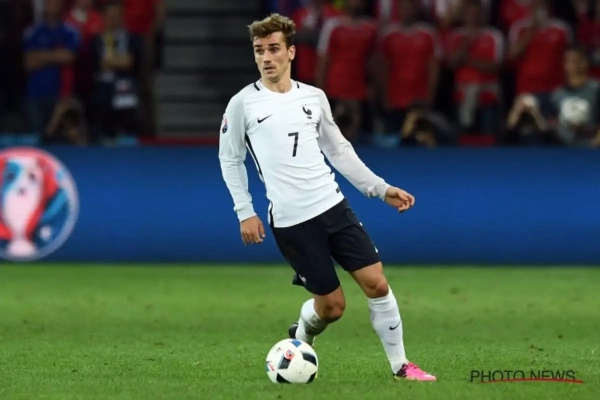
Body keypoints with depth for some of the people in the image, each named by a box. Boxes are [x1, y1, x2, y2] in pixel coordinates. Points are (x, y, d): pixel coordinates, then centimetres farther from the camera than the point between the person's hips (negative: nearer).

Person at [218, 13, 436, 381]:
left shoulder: (314, 97, 8)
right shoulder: (243, 104, -2)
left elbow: (339, 150, 17)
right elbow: (229, 159, 8)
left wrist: (381, 188, 12)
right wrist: (245, 213, 1)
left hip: (333, 205, 4)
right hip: (290, 221, -4)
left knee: (376, 283, -6)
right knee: (332, 306, -1)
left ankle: (400, 365, 7)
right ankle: (300, 340, 32)